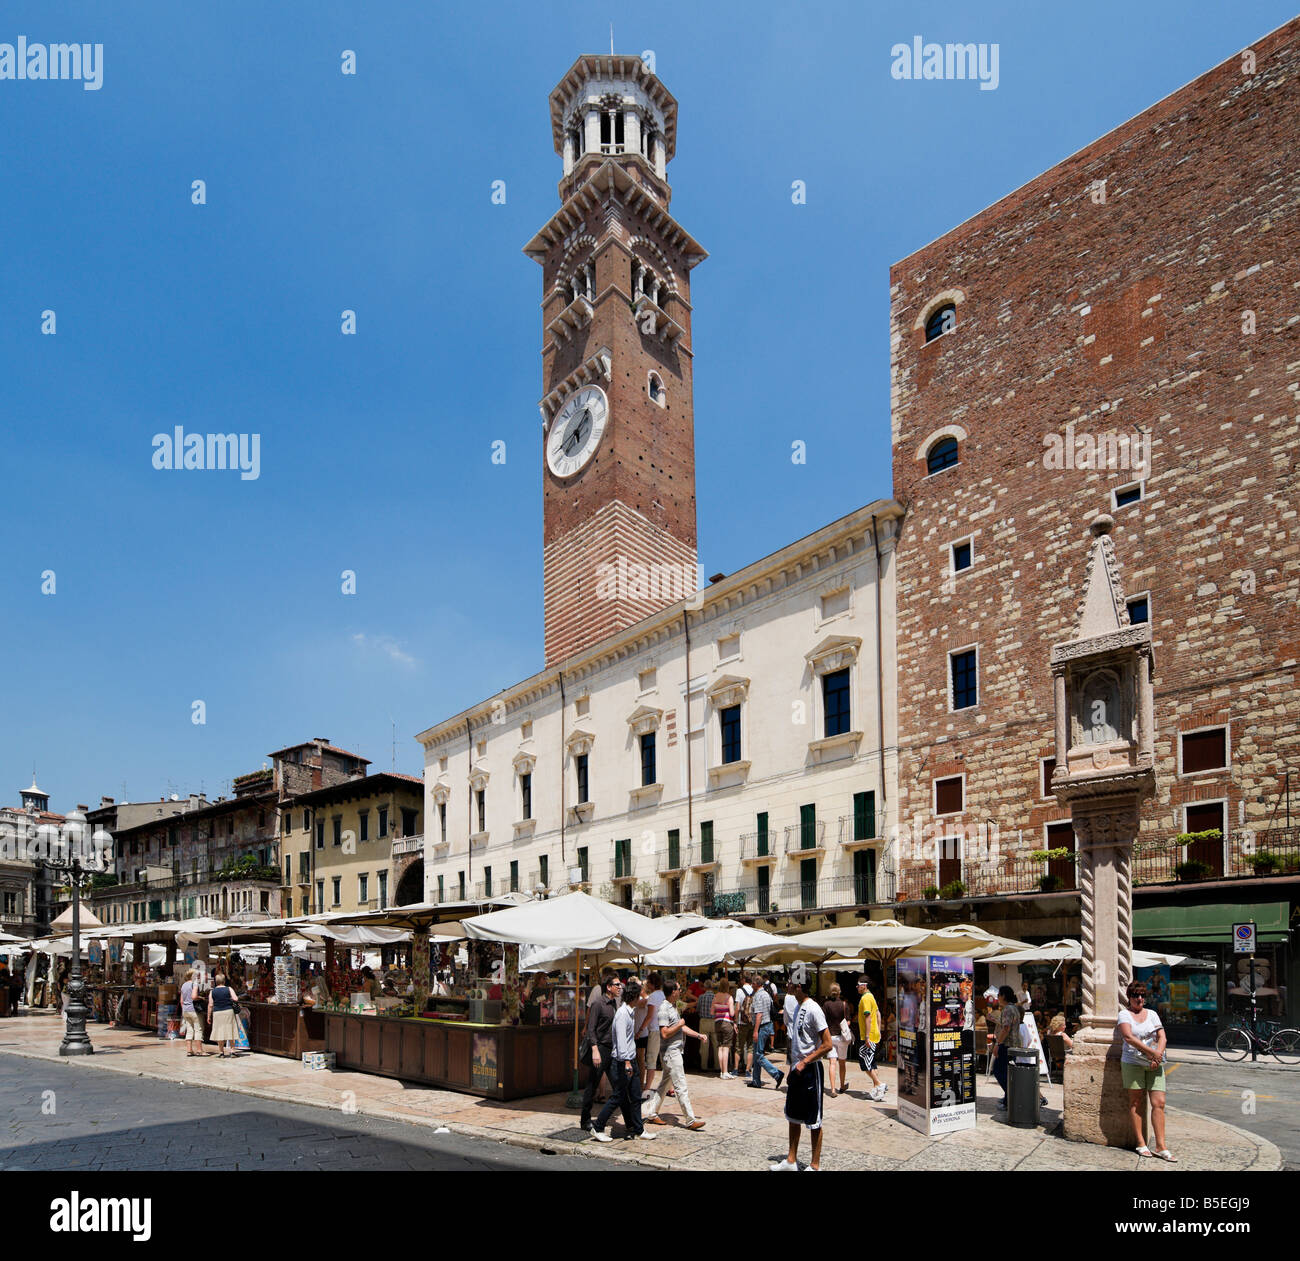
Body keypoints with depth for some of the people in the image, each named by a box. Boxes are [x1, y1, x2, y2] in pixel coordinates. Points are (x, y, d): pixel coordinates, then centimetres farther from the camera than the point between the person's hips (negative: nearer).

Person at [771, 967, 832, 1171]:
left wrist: (804, 1062, -19)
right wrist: (793, 1064, 16)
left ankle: (815, 1165, 12)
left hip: (811, 1070, -9)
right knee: (793, 1117, 17)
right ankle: (791, 1161, 28)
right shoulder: (797, 1007, 8)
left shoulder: (813, 1010, -19)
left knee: (814, 1121, 2)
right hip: (797, 1069, 9)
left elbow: (827, 1045, -21)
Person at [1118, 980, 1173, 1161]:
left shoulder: (1152, 1014, 13)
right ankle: (1141, 1144, 8)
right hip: (1133, 1062, -3)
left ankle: (1161, 1146, -2)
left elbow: (1162, 1037, 7)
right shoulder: (1124, 1014, 2)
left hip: (1154, 1064, 3)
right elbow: (1128, 1037, -12)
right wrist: (1151, 1052, -17)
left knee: (1159, 1103, -4)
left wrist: (1158, 1055, -11)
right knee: (1136, 1102, 1)